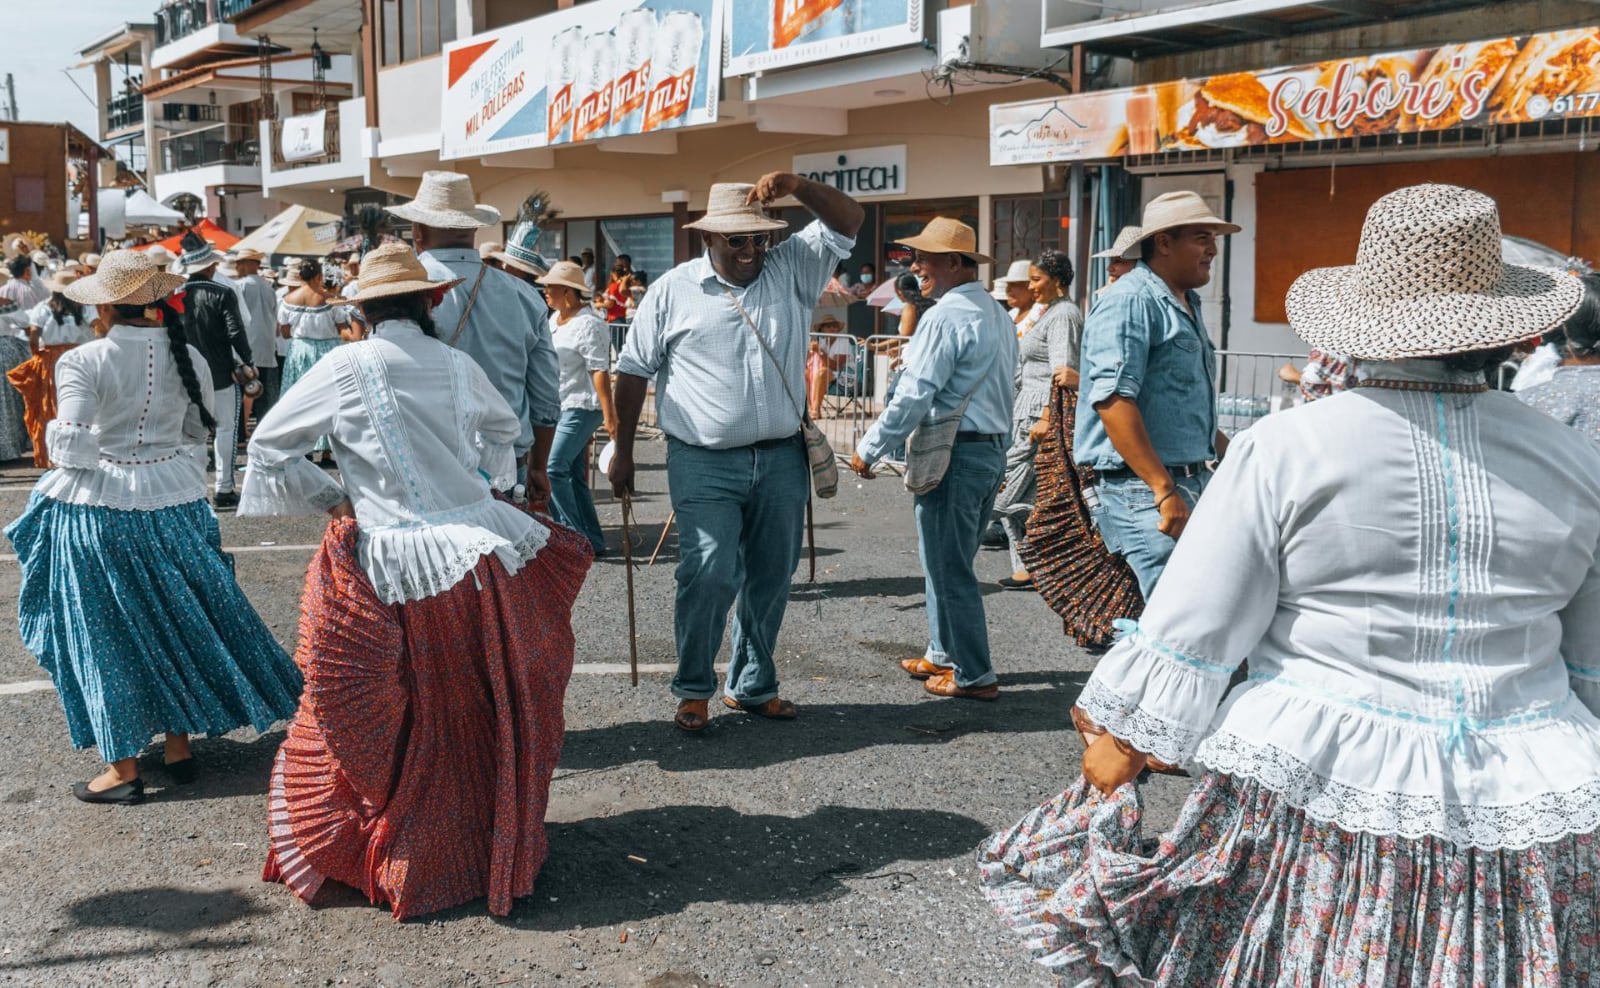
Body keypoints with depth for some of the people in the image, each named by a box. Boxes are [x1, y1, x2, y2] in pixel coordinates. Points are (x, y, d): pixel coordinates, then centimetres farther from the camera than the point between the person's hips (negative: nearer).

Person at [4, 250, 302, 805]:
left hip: (101, 509, -4)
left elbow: (71, 446, -19)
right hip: (175, 502, 4)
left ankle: (124, 768, 14)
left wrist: (53, 438, 2)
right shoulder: (187, 357, 0)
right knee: (177, 621, 17)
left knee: (109, 633, 7)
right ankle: (180, 745, 27)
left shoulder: (83, 362, -14)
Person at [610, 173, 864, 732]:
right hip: (705, 465, -3)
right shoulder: (672, 291, 1)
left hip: (781, 460, 4)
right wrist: (622, 450, 4)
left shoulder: (791, 271, 7)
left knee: (770, 579, 11)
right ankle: (693, 690, 5)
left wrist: (796, 186, -14)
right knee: (710, 573, -13)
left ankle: (753, 685, 26)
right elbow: (634, 370, 5)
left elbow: (849, 222, 2)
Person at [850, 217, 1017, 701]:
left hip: (953, 455, -9)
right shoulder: (997, 313, 13)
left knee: (949, 568, 0)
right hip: (994, 447, 9)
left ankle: (974, 676, 7)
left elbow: (913, 397, -19)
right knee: (949, 561, 20)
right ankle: (943, 654, 29)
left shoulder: (944, 318, -16)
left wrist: (869, 449, -10)